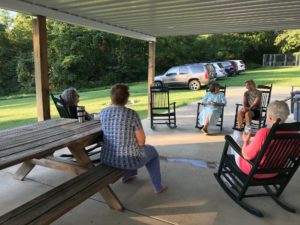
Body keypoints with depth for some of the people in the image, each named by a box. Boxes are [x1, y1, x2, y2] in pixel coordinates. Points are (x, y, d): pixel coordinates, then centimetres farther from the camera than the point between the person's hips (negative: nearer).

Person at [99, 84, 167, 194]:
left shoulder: (102, 113, -3)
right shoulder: (132, 114, -20)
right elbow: (141, 140, -13)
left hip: (107, 158, 6)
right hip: (129, 159, -5)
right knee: (152, 151, 28)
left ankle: (128, 175, 56)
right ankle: (158, 186, 37)